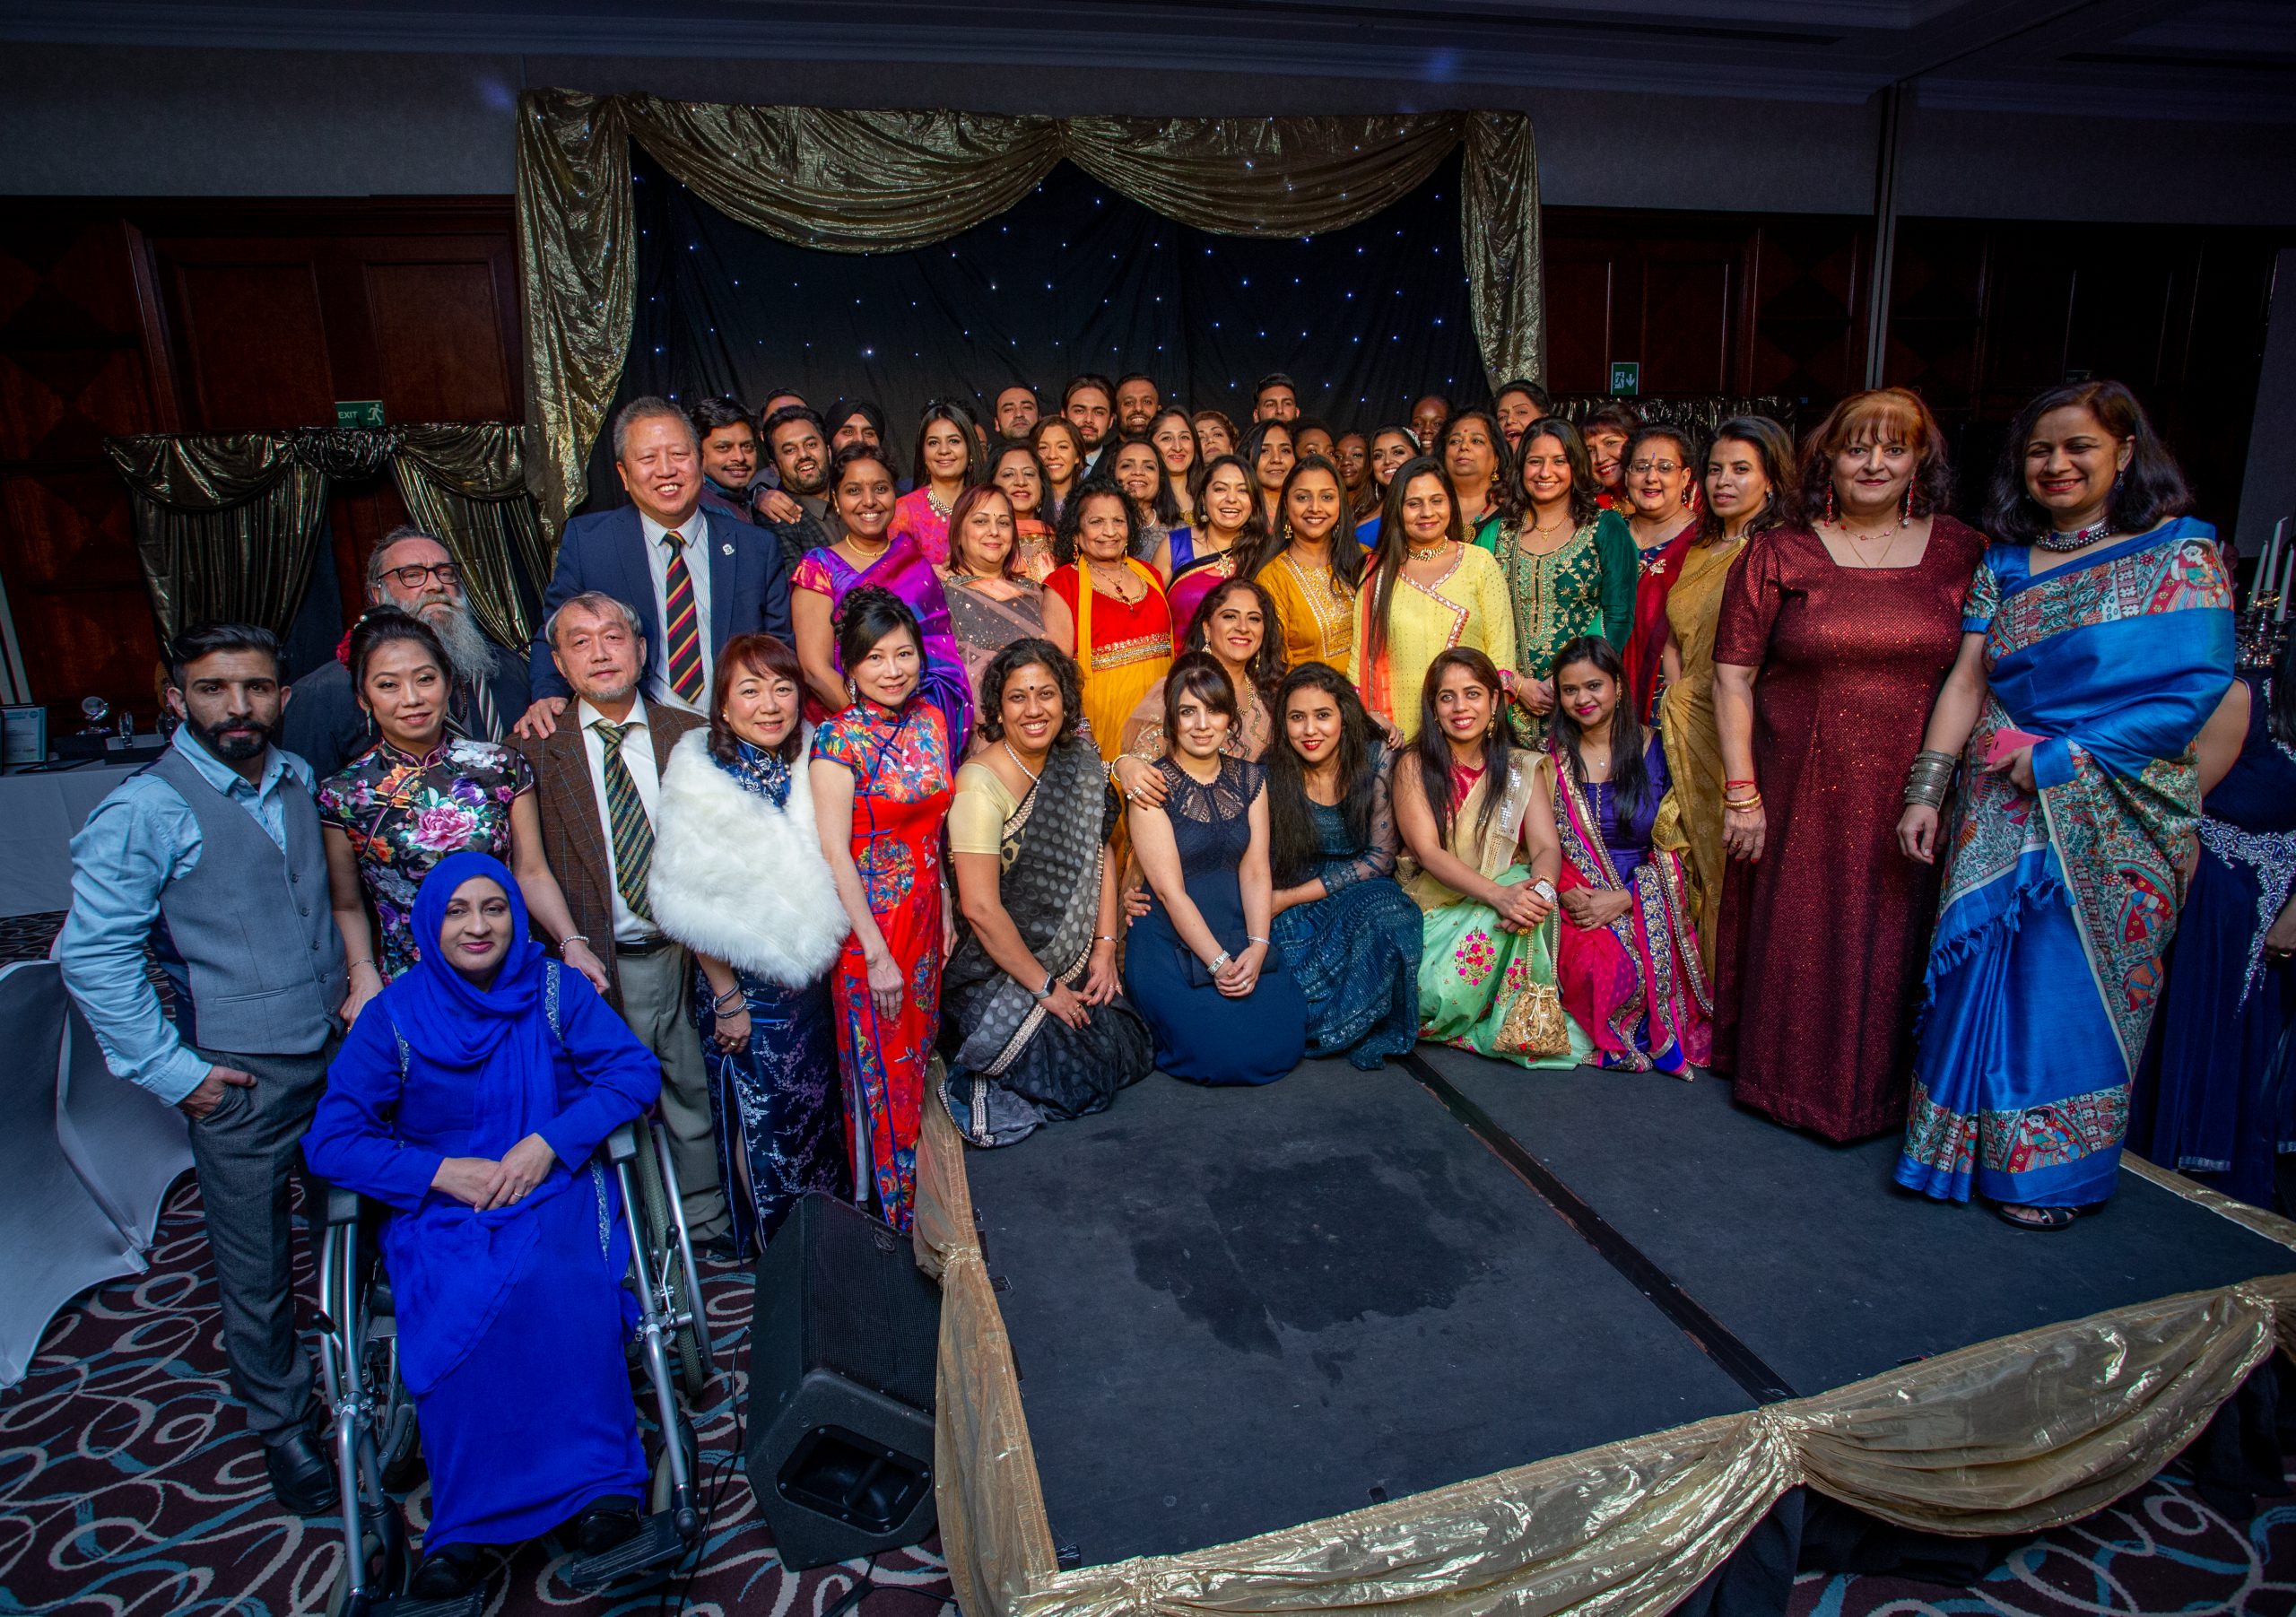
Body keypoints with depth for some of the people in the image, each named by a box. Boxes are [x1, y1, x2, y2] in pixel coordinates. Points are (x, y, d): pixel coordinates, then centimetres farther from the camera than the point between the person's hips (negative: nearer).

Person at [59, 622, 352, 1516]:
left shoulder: (296, 778, 5)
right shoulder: (145, 810, -13)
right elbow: (91, 954, -14)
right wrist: (171, 1071, -13)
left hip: (338, 1049, 5)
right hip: (241, 1077, -5)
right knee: (256, 1272, 9)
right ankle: (281, 1426, 29)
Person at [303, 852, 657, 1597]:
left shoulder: (555, 989, 1)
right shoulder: (393, 1016, 0)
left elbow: (634, 1071, -3)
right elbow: (330, 1140, -2)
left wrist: (548, 1142, -15)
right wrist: (441, 1171, -14)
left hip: (554, 1187, 0)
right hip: (440, 1203, 1)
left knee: (558, 1286, -31)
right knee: (461, 1312, -30)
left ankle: (602, 1486, -22)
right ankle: (465, 1525, -18)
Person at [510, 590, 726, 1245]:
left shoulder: (693, 736, 4)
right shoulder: (534, 750, -2)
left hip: (688, 958, 2)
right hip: (600, 969, -2)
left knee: (696, 1097, 15)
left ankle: (706, 1227, 34)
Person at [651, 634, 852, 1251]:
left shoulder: (810, 763, -2)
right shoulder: (698, 777, -15)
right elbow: (692, 904, -14)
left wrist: (828, 952, 4)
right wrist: (727, 998, -11)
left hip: (812, 977, 5)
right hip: (745, 984, -5)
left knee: (818, 1107, 18)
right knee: (756, 1117, 9)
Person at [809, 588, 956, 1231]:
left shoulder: (931, 721, 2)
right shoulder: (839, 739, -17)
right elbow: (835, 853, -18)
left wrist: (946, 909, 8)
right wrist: (877, 952, -19)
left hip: (925, 909, 6)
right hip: (868, 918, -6)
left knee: (919, 1051, 19)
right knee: (881, 1066, 8)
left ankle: (923, 1202, 38)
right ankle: (891, 1207, 27)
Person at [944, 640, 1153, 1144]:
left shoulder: (1079, 763, -1)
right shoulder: (980, 783, -22)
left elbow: (1100, 856, 7)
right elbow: (981, 908, -24)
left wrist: (1105, 948, -2)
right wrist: (1045, 987, -16)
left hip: (1073, 967, 7)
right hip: (998, 976, -7)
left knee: (1131, 1053, 3)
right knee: (1081, 1080, -11)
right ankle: (975, 1080, 8)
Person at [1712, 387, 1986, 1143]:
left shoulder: (1964, 554, 5)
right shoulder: (1776, 555, 1)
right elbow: (1732, 680, -2)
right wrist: (1741, 792, -8)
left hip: (1913, 798, 1)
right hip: (1801, 794, -1)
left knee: (1895, 946, 10)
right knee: (1797, 940, 8)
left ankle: (1884, 1089, 30)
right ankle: (1789, 1079, 28)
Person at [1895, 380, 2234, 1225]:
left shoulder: (2180, 553, -2)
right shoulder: (2005, 564, 9)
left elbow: (2196, 688, -11)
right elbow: (1965, 683, 3)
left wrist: (2063, 754, -16)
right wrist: (1926, 790, -5)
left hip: (2114, 817, -3)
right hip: (2002, 810, 3)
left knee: (2081, 982, 3)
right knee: (1983, 974, 5)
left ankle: (2056, 1167, 20)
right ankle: (1974, 1147, 21)